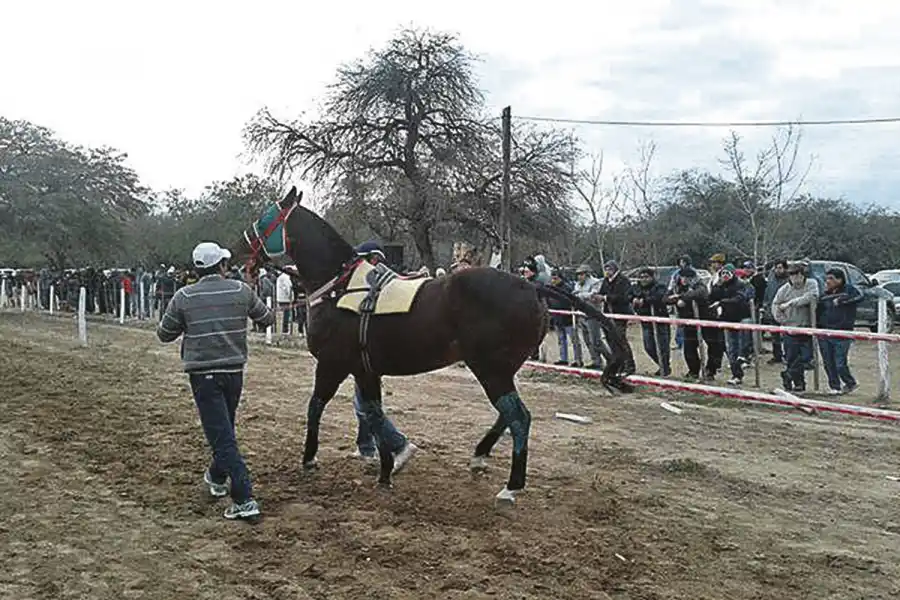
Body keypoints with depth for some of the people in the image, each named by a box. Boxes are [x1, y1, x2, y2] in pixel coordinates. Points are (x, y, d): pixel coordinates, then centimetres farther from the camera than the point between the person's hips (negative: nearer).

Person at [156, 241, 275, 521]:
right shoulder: (242, 291, -1)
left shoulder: (183, 297, -5)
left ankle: (244, 500, -11)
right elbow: (267, 319, 13)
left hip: (203, 374, -3)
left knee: (222, 436, -5)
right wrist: (270, 315, 36)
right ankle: (217, 477, 45)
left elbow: (164, 335, 5)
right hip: (235, 371, 3)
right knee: (225, 427, 24)